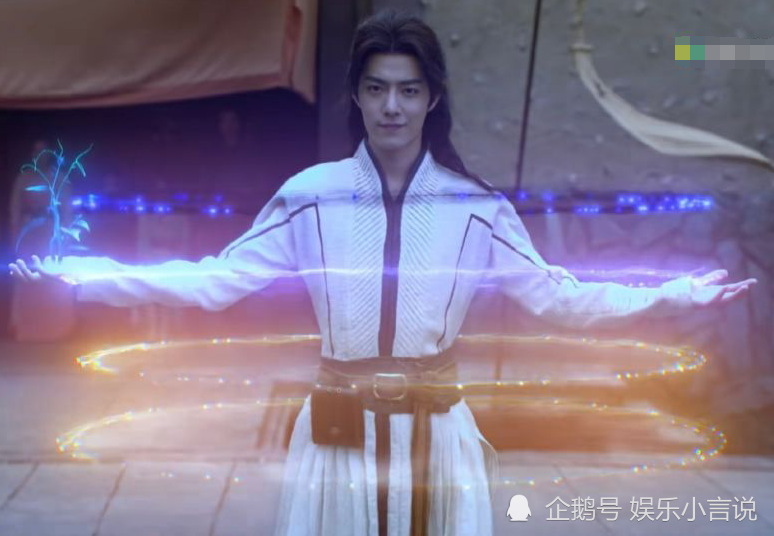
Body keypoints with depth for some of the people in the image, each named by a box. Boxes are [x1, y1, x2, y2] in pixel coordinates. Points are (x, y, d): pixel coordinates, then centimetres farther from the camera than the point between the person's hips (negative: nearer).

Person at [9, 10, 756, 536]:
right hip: (338, 429, 0)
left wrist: (669, 297, -8)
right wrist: (81, 276, -14)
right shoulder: (311, 194, -4)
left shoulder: (477, 206, -1)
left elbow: (556, 297, 0)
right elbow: (217, 280, -6)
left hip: (435, 431, 1)